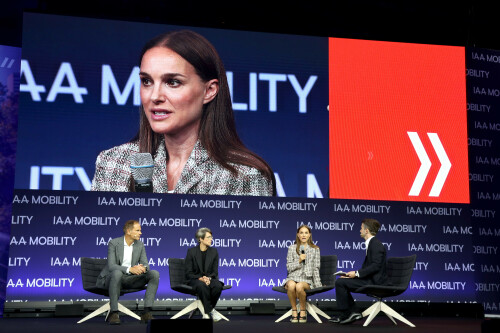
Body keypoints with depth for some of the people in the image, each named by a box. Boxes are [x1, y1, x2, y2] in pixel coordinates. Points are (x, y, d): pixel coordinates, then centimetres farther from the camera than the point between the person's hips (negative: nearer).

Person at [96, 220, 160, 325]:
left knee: (154, 274, -16)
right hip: (111, 278, -5)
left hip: (130, 279, 5)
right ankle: (113, 313, -35)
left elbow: (145, 264, 4)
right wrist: (130, 269, -36)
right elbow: (111, 266, -21)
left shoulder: (140, 245, 6)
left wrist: (143, 268, -23)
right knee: (117, 273, -41)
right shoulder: (114, 243, -10)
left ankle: (147, 312, -25)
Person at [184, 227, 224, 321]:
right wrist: (201, 278, -21)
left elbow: (215, 271, 5)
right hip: (195, 279, -3)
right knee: (202, 286, -40)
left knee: (218, 285, -33)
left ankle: (206, 312, -16)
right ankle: (211, 310, -25)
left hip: (210, 278, 3)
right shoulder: (191, 251, -2)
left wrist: (208, 278, -17)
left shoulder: (214, 252, 7)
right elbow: (189, 273, -5)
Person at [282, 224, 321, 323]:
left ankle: (303, 311, -15)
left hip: (307, 279, -1)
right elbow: (289, 267, 8)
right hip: (293, 277, 1)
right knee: (291, 285, -38)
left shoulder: (315, 249, 12)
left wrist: (317, 284, 3)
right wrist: (299, 261, -8)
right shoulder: (292, 248, 11)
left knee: (299, 286, -38)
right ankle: (294, 311, -19)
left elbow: (316, 268, 11)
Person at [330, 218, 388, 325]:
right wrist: (353, 274, 6)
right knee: (340, 282, 13)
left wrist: (357, 273, -19)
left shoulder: (376, 244, -14)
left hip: (374, 281, -11)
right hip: (370, 279, 11)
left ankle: (346, 315, -5)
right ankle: (354, 312, 6)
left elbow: (375, 266, -24)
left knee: (340, 282, -15)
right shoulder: (371, 243, 17)